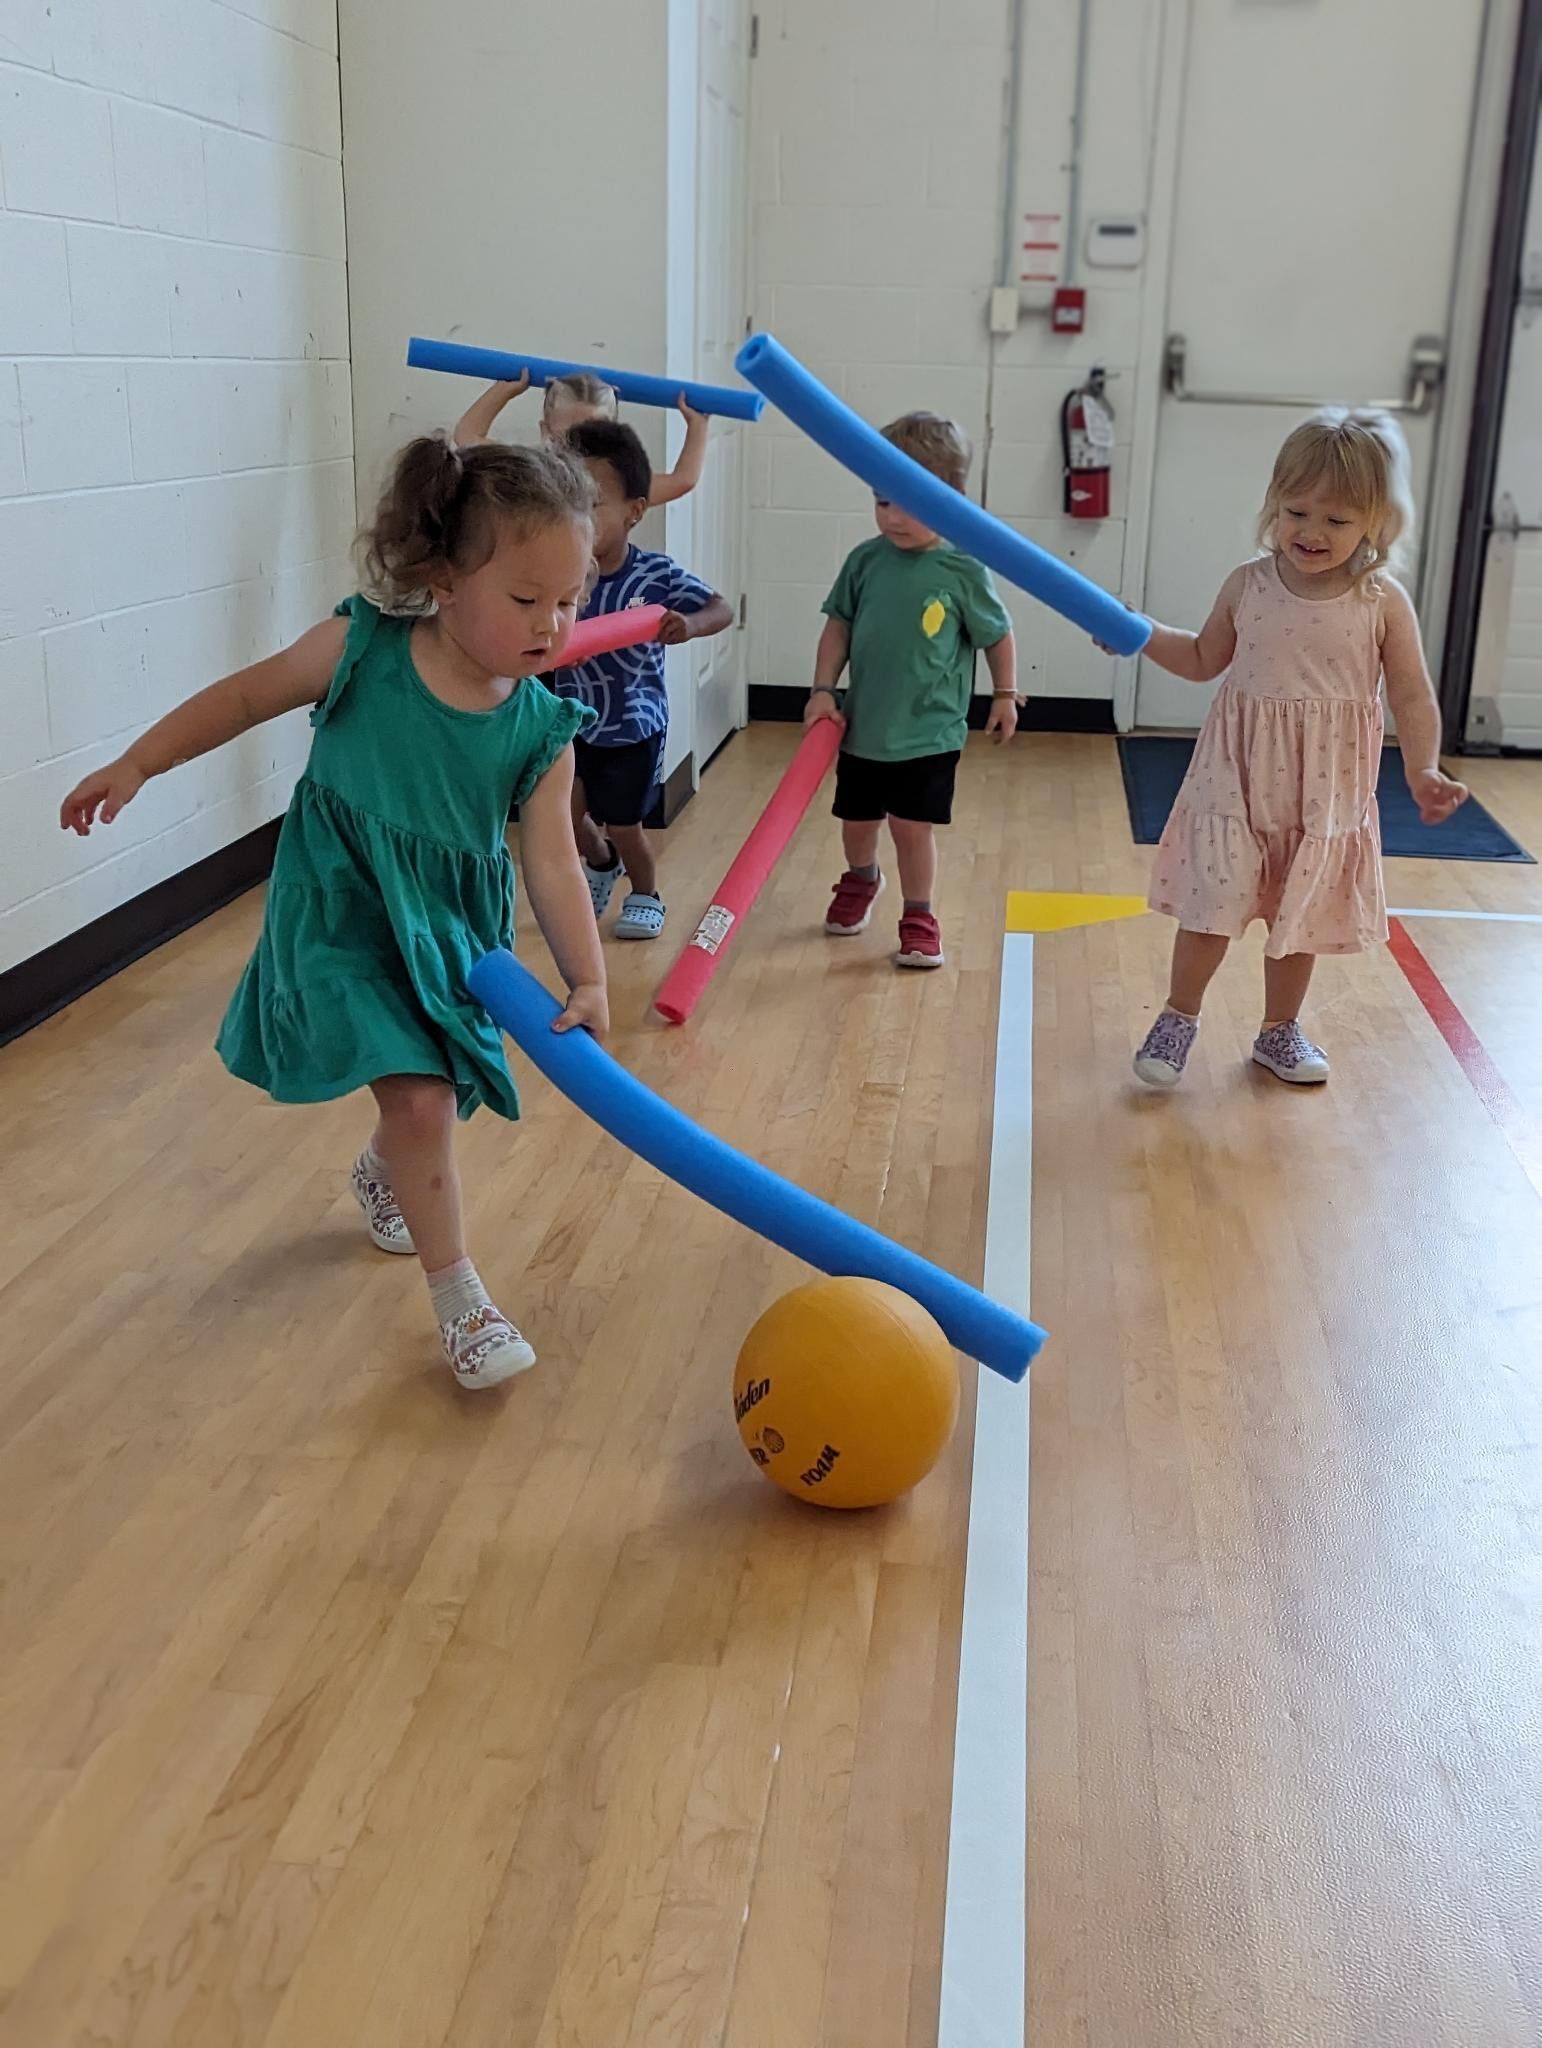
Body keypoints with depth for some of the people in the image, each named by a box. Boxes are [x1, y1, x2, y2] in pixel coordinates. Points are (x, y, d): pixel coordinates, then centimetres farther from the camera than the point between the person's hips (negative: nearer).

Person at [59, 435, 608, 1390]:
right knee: (421, 1096, -13)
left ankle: (382, 1171, 58)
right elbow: (246, 697, -3)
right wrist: (137, 766, 3)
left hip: (450, 930, 4)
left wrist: (588, 979, -19)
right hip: (343, 916, -4)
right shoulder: (361, 650, -18)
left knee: (426, 1089, 20)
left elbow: (552, 862, -11)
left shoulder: (541, 729, -13)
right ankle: (461, 1299, 2)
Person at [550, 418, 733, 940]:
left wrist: (690, 624, -39)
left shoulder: (657, 574, -20)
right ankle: (600, 863, 45)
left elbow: (721, 609, -18)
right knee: (567, 814, 11)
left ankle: (646, 895, 36)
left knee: (623, 824, 6)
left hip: (634, 725, -3)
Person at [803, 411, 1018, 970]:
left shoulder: (964, 572, -13)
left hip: (928, 733, -4)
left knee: (911, 825, -4)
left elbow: (997, 636, 0)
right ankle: (861, 881, 49)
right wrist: (823, 690, -2)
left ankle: (919, 917, 17)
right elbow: (839, 626, 4)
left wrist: (1005, 696, 6)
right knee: (857, 820, 19)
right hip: (862, 726, 4)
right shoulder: (865, 560, -6)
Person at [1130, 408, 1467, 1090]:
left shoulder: (1383, 602, -7)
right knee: (1211, 906, -1)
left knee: (1301, 918, 13)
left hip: (1326, 791, 0)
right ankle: (1178, 1020, 21)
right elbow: (1204, 659, 12)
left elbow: (1412, 697, -4)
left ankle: (1280, 1030, 33)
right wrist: (1144, 635, -2)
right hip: (1237, 778, 0)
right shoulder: (1247, 585, -3)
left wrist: (1424, 772, -17)